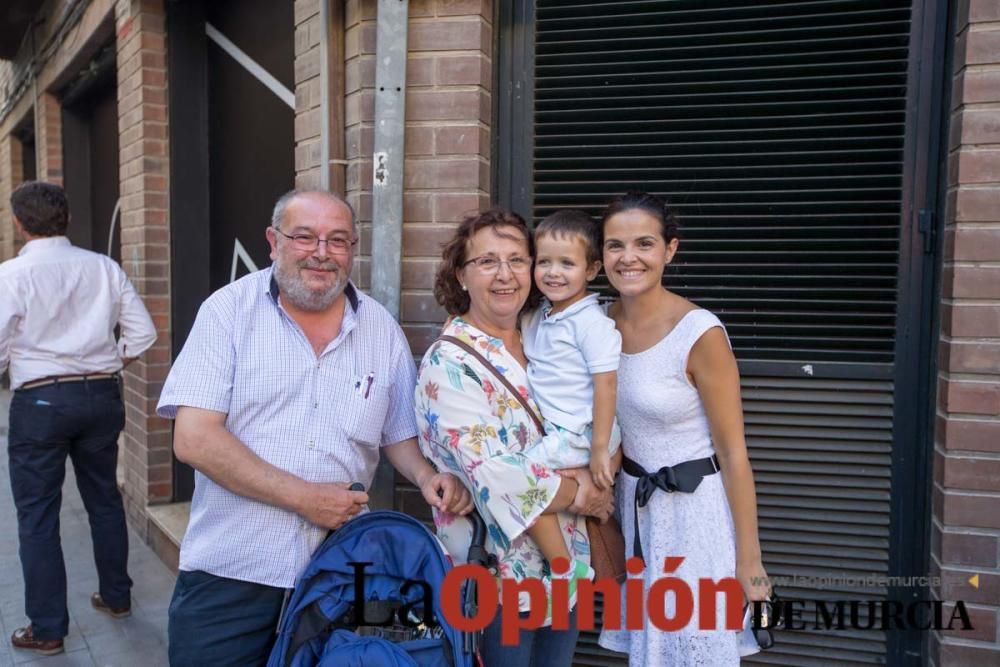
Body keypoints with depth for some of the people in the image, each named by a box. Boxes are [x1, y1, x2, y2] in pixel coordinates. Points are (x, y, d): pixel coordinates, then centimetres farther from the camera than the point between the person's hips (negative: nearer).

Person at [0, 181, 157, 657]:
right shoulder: (104, 267, 1)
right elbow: (143, 334, 1)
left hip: (39, 400, -4)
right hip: (101, 395, 4)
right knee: (104, 498, 18)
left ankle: (47, 628, 16)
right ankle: (116, 596, 33)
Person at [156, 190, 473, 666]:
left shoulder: (383, 329, 3)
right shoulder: (229, 310, -7)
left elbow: (398, 434, 11)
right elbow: (194, 438, -14)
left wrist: (426, 477, -11)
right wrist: (304, 497, -19)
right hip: (227, 576, -2)